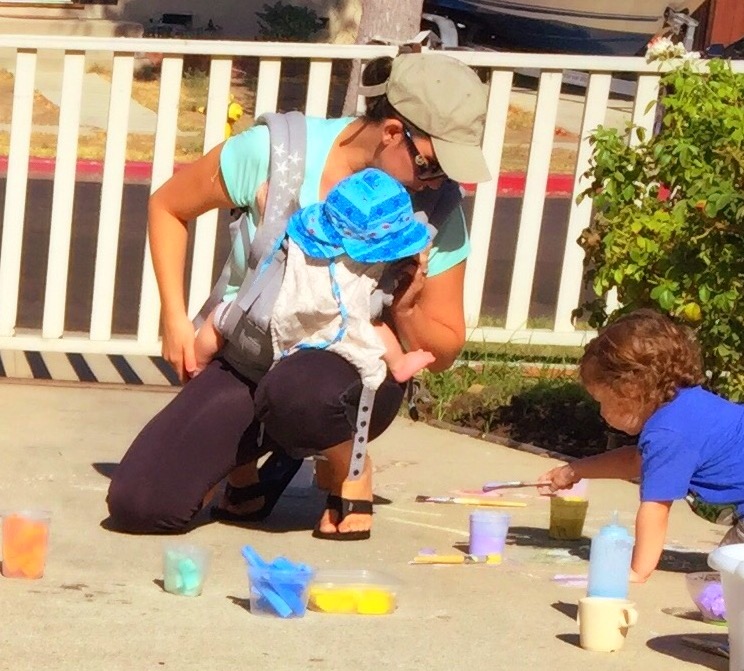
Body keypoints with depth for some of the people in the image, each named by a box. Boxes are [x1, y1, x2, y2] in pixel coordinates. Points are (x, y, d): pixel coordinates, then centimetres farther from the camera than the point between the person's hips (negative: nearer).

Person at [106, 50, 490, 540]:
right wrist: (175, 318, -4)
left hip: (357, 374, -1)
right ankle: (247, 460, 16)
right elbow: (168, 206, 1)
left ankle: (349, 469, -4)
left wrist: (404, 314, -23)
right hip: (247, 361, 1)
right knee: (138, 505, -17)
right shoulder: (275, 152, -17)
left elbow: (445, 351, -1)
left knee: (300, 392, -41)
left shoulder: (437, 208, -12)